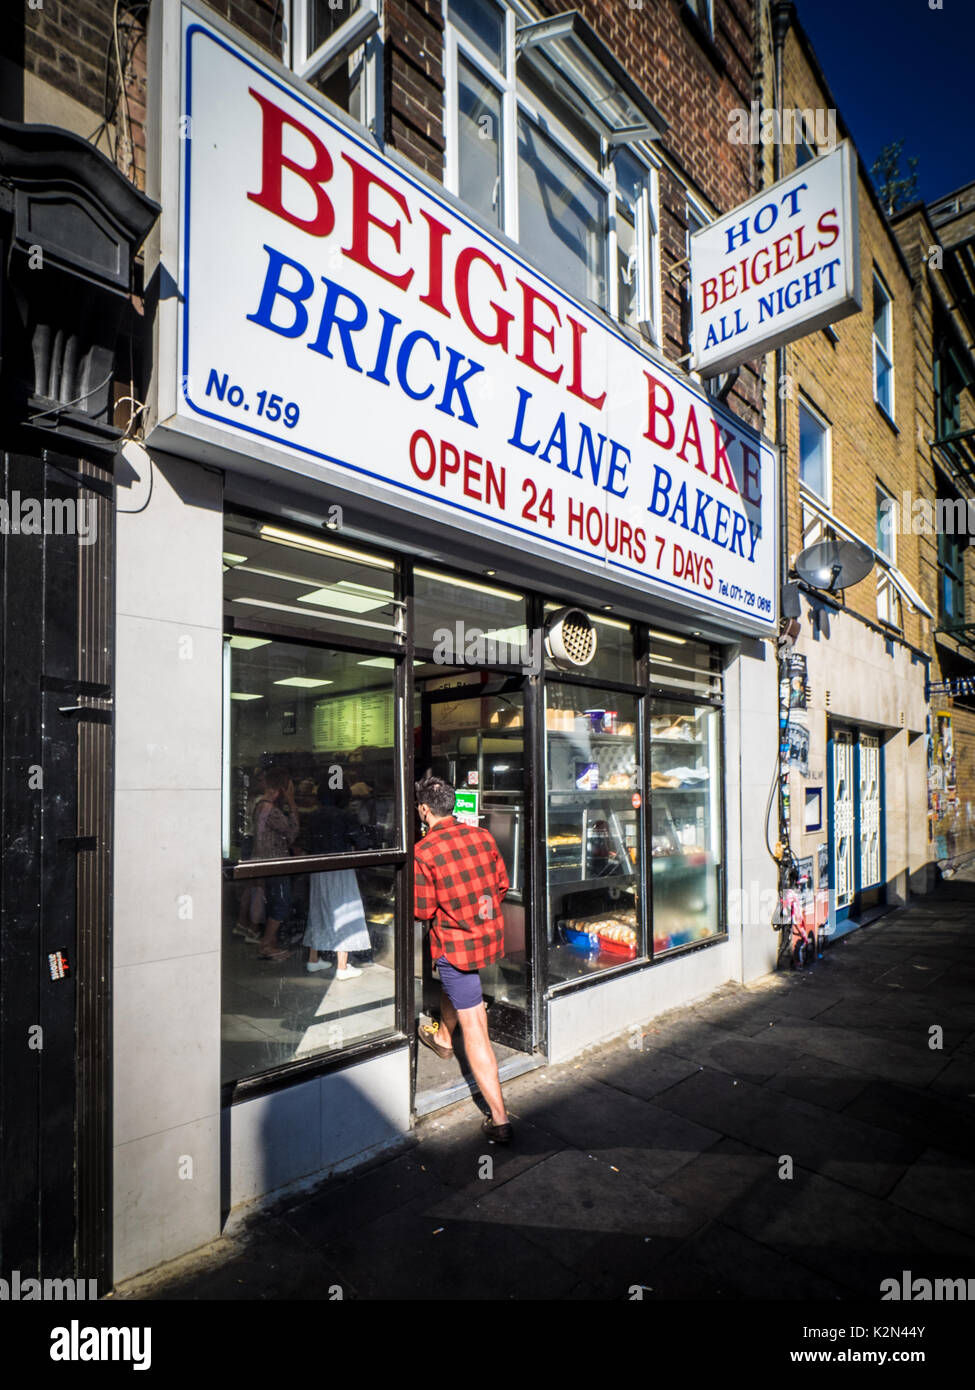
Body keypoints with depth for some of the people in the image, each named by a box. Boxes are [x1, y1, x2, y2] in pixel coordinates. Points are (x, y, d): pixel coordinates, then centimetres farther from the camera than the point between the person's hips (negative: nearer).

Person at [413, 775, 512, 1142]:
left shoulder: (424, 852, -20)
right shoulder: (482, 836, -4)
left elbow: (422, 911, -14)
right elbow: (502, 884, 6)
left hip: (455, 942, -7)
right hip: (490, 935, 7)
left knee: (474, 1027, 0)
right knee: (455, 984, 34)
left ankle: (499, 1118, 3)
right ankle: (443, 1037, 60)